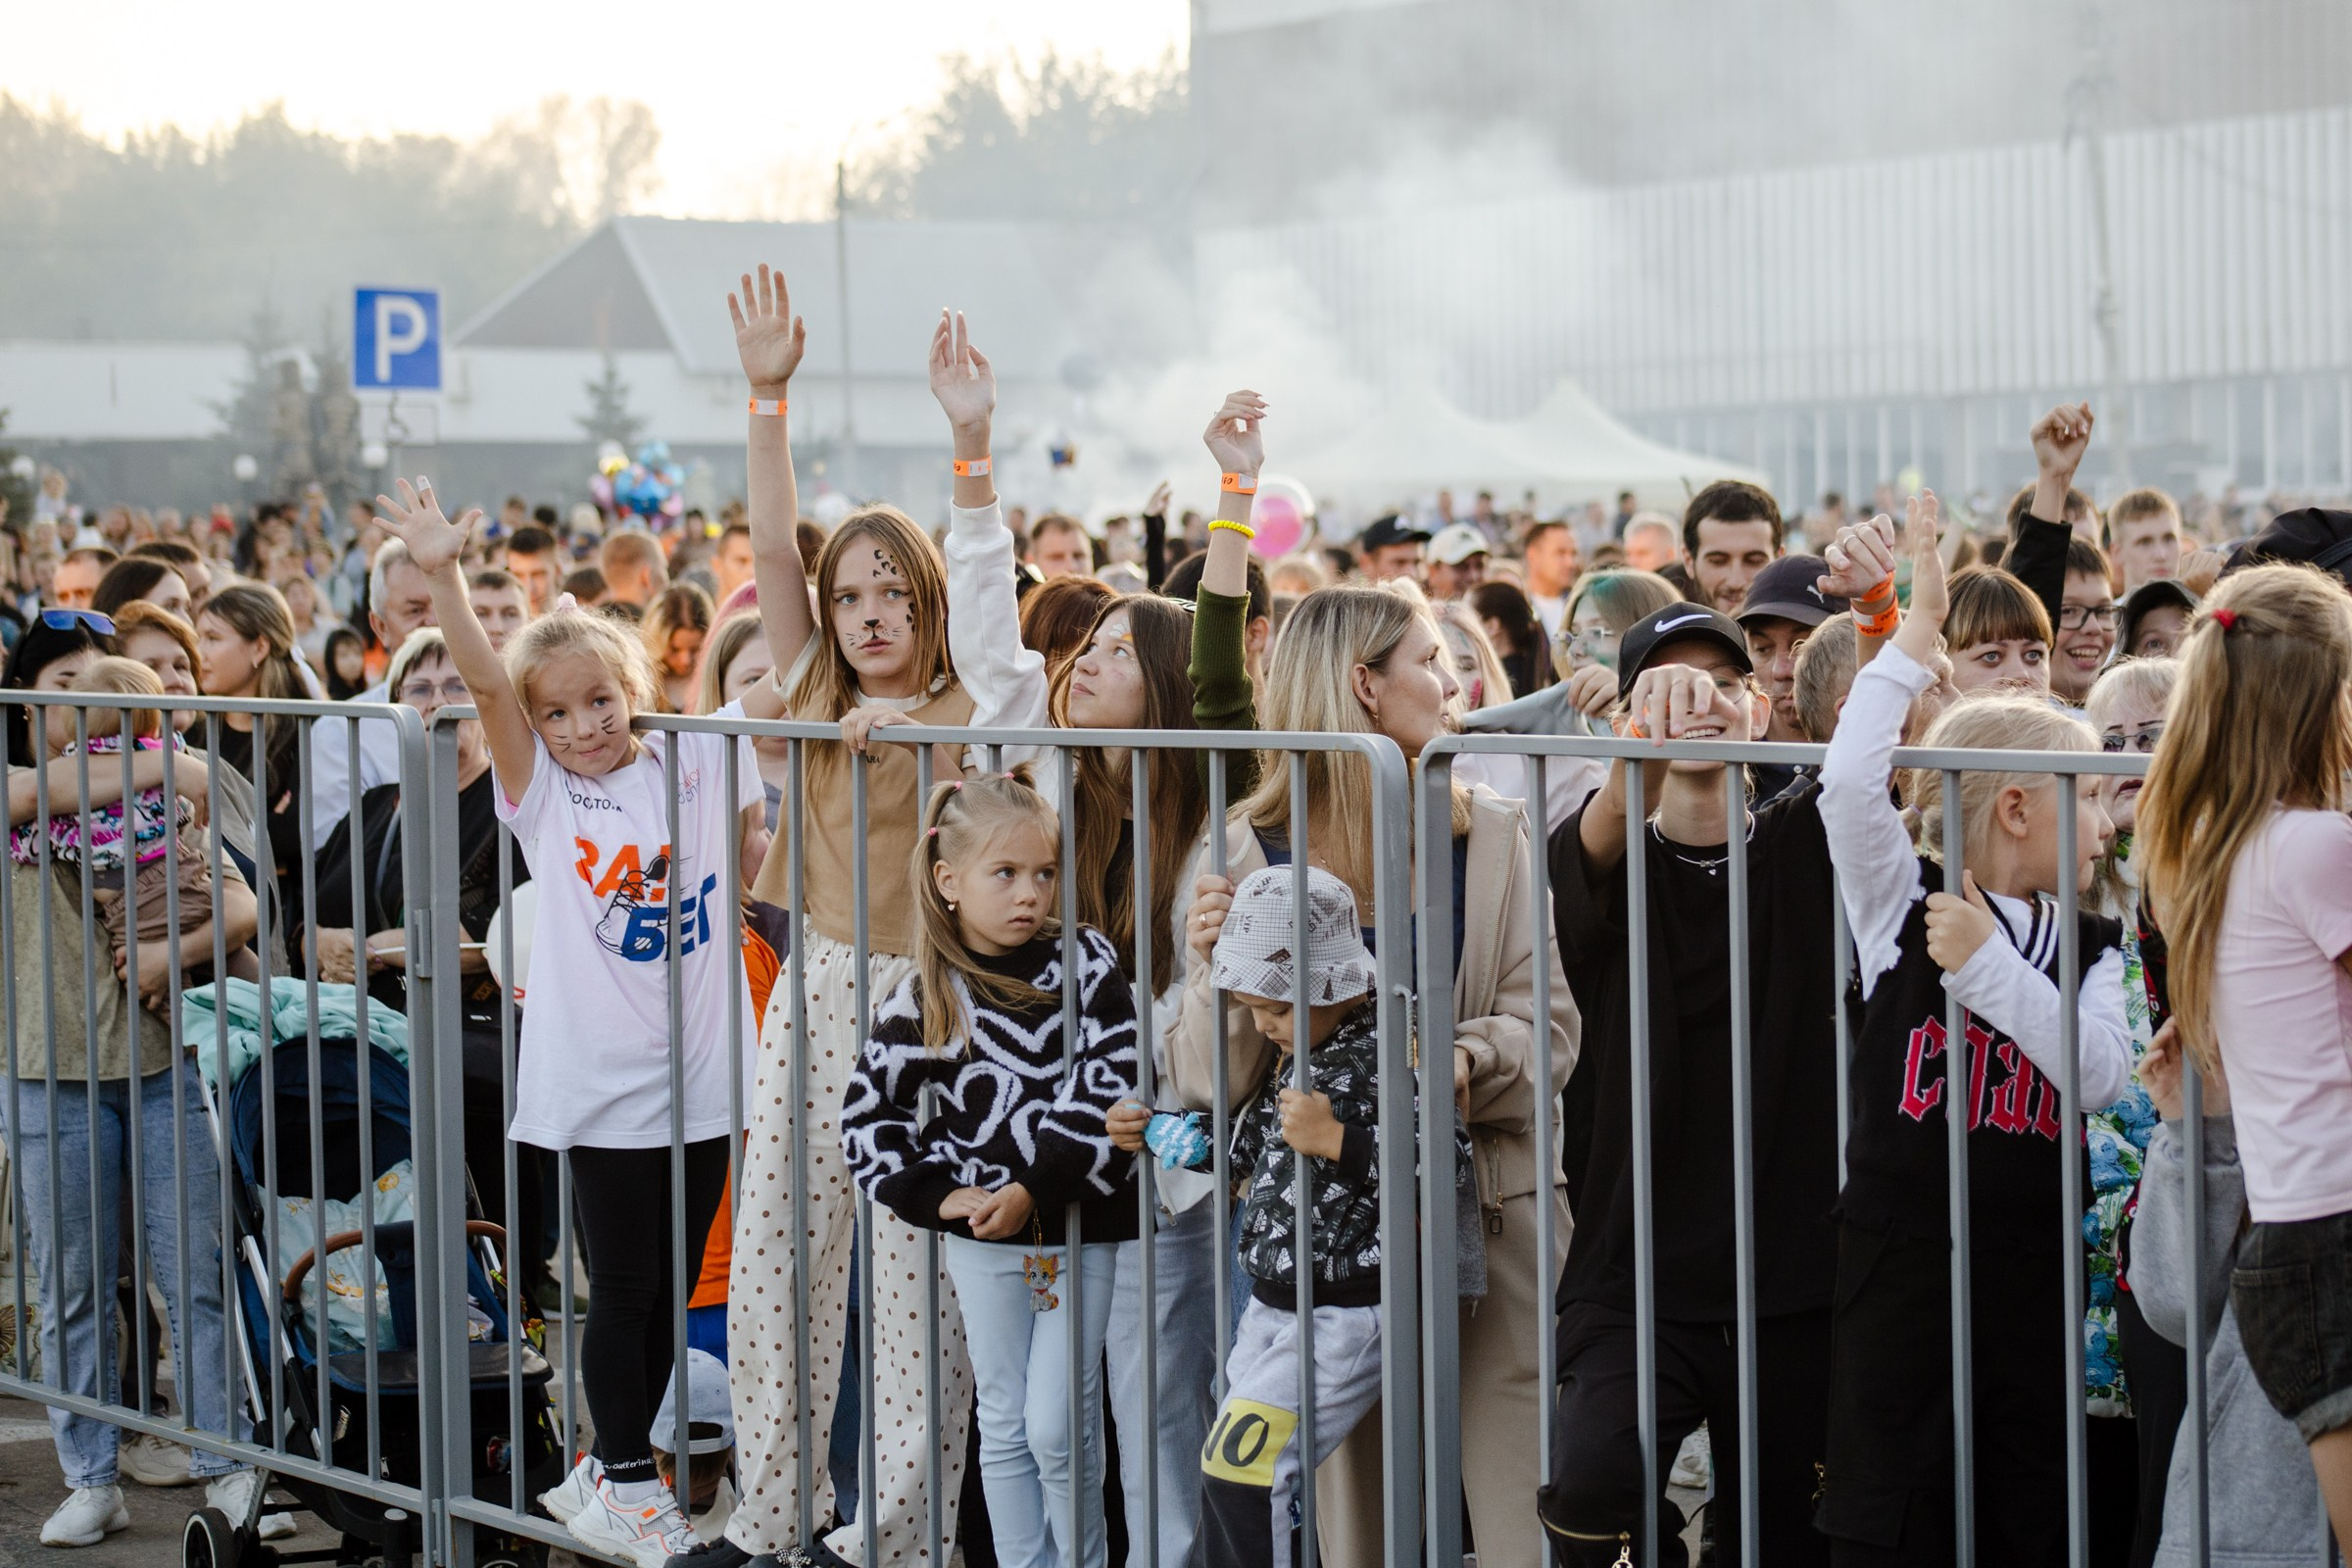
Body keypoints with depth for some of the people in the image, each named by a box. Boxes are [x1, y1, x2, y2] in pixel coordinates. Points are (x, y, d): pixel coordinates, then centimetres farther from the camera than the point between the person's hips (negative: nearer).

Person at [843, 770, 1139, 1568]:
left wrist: (1031, 1192, -16)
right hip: (981, 1239, 2)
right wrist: (937, 1195, -6)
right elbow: (865, 1116, 4)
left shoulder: (1088, 964, -5)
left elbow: (1109, 1096, -12)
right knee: (1004, 1427, 11)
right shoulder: (924, 998, -2)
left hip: (1081, 1226, -2)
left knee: (1058, 1427, -4)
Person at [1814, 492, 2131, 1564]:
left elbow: (2101, 1074, -8)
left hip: (2033, 1272, 4)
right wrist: (1920, 631, -16)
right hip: (1900, 1263, -4)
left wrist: (1986, 963, -14)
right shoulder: (1902, 902, -3)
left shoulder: (2090, 946, 9)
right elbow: (1849, 784, -21)